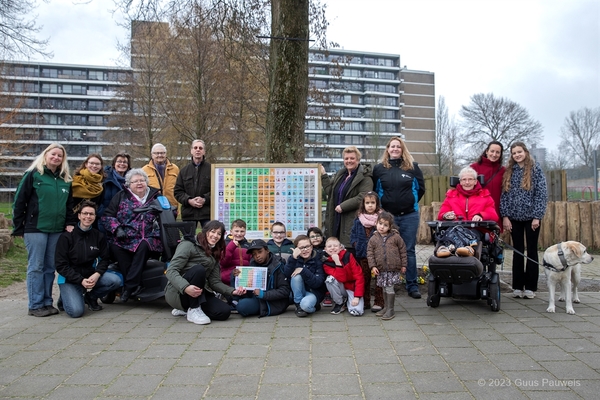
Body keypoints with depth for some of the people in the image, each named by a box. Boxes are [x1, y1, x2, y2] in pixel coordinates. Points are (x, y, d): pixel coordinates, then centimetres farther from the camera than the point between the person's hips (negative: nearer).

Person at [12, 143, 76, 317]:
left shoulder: (66, 180, 12)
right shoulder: (33, 175, -2)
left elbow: (70, 205, 16)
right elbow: (19, 202, -3)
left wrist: (70, 223, 2)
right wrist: (18, 228, -4)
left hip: (57, 230, 5)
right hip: (35, 229, -5)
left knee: (50, 268, 9)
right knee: (36, 267, 0)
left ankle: (47, 302, 17)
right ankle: (35, 305, 7)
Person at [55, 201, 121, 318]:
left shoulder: (99, 236, 1)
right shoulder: (66, 237, -9)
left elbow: (105, 259, 4)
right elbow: (61, 266, -10)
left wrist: (96, 275, -17)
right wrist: (81, 281, -20)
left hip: (90, 276, 4)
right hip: (69, 279, -4)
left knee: (116, 280, -23)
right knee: (76, 311, -25)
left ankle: (91, 297, 5)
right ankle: (65, 298, 12)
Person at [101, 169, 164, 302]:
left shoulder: (156, 197, 16)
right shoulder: (121, 196, 14)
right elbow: (107, 216, 8)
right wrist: (117, 228, -10)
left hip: (148, 240, 0)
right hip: (124, 239, 1)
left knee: (143, 246, -35)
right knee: (114, 246, -32)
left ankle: (129, 286, -28)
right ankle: (136, 285, -26)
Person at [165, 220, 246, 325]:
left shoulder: (214, 255, 16)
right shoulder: (188, 245, -7)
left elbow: (215, 281, 8)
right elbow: (171, 271, -17)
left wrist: (232, 291, -9)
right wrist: (185, 287, -35)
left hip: (200, 293, 7)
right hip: (177, 292, -7)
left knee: (225, 312, -16)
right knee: (199, 269, -32)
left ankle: (185, 309, 6)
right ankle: (193, 310, -19)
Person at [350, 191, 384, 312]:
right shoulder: (358, 219, 5)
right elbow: (353, 233, 13)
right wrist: (355, 243, -1)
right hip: (363, 254, 3)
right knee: (364, 278, 12)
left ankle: (379, 302, 15)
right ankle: (365, 302, 23)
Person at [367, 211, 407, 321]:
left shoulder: (396, 237, -4)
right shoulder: (373, 239, 1)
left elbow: (403, 250, 3)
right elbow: (370, 253, 1)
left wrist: (403, 265, 3)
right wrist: (373, 266, -7)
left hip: (393, 268, -3)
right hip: (381, 269, 3)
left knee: (389, 288, -3)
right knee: (384, 288, 14)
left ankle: (390, 309, 8)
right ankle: (386, 307, 28)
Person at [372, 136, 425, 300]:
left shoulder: (412, 166, 5)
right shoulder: (379, 168, 4)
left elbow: (420, 187, 11)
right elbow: (374, 190, 12)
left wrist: (411, 202, 9)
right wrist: (382, 205, 7)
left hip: (409, 215, 0)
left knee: (409, 251, 4)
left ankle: (412, 286, 12)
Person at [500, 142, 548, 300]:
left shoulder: (535, 169, -2)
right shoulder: (509, 171, 7)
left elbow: (541, 193, -5)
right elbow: (504, 194, 5)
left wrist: (537, 217, -11)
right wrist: (505, 216, -2)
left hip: (531, 217, -2)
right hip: (514, 217, 3)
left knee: (531, 250, 5)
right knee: (517, 251, 7)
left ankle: (530, 287, 12)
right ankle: (517, 286, 12)